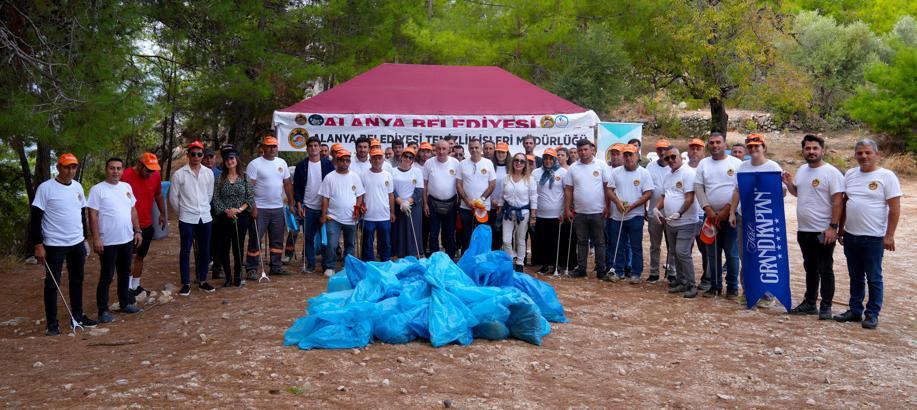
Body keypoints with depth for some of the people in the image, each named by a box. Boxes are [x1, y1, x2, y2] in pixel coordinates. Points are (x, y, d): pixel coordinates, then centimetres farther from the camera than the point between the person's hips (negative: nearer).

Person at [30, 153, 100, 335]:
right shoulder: (45, 188, -12)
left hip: (77, 244, 6)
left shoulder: (77, 187, 7)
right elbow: (35, 218, -11)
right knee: (52, 284, 1)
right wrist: (38, 245, -14)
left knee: (77, 281, 13)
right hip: (55, 245, -6)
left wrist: (85, 238, 16)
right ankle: (52, 323, 8)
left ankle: (78, 316, 25)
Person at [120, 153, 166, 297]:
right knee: (131, 255, -13)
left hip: (147, 224, 6)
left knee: (140, 256, 14)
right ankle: (128, 288, -10)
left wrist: (162, 214, 16)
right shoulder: (126, 176, -16)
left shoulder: (156, 176, 0)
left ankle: (135, 286, 25)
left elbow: (158, 195, 16)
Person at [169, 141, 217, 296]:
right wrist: (183, 212, 7)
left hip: (205, 218, 3)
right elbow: (173, 198, 0)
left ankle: (202, 281, 21)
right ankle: (186, 284, 11)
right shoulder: (179, 174, -6)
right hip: (187, 219, -3)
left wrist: (203, 209, 13)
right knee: (185, 252, 3)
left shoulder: (208, 173, 4)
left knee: (205, 251, 9)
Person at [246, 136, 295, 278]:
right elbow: (249, 187, -11)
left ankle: (276, 267, 21)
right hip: (260, 209, -6)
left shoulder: (282, 163, 10)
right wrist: (253, 206, -17)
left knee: (277, 240, 12)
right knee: (255, 240, -2)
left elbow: (287, 183, 15)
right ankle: (251, 269, 4)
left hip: (278, 208, 6)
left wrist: (291, 202, 11)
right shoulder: (254, 164, -7)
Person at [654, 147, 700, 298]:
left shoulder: (688, 173, -12)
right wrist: (656, 208, 3)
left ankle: (691, 286, -5)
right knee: (676, 253, 13)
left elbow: (690, 198, -18)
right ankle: (681, 282, 23)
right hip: (670, 222, 8)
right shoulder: (668, 176, 15)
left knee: (683, 253, -13)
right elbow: (664, 196, 21)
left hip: (686, 222, -8)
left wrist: (679, 213, -26)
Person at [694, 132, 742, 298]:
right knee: (712, 253, 8)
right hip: (711, 215, 3)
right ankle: (715, 286, 18)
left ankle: (732, 287, 10)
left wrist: (726, 210, -12)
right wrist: (708, 210, -9)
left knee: (732, 253, 0)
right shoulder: (703, 163, 8)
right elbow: (698, 187, 2)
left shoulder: (736, 163, 0)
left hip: (731, 215, -3)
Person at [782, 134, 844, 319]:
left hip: (823, 232, -7)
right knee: (810, 268, 17)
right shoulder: (802, 170, 10)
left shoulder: (831, 172, -13)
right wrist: (789, 184, 2)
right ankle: (810, 303, 27)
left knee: (825, 270, 2)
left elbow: (837, 201, -16)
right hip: (804, 230, 7)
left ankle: (826, 307, 11)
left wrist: (833, 227, -20)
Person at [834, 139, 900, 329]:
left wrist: (889, 235, -14)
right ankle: (855, 310, 25)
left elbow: (894, 208, -10)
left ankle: (872, 314, 14)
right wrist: (840, 228, 15)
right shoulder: (850, 174, 8)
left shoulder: (886, 176, -8)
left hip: (874, 237, -5)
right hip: (851, 235, 5)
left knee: (873, 278, 4)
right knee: (855, 277, 15)